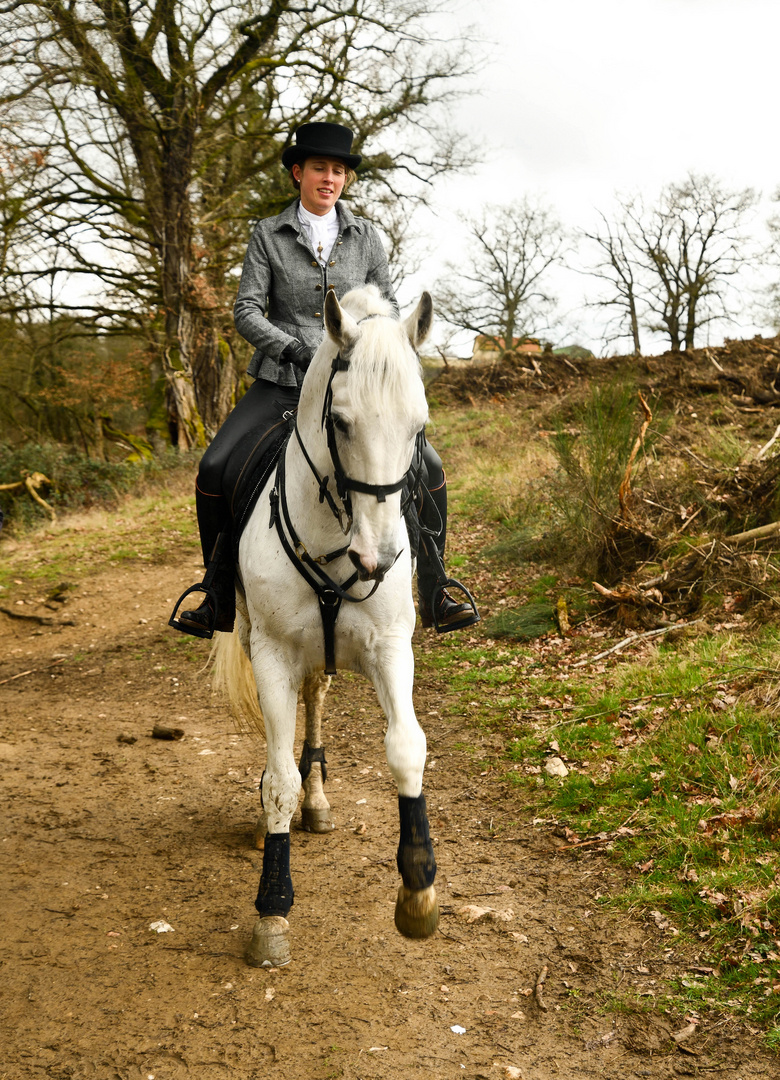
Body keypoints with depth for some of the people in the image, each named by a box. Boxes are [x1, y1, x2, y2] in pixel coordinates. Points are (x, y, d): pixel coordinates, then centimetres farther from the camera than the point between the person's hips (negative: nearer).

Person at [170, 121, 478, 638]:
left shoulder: (366, 236, 7)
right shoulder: (268, 235, 3)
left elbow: (388, 309, 9)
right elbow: (247, 310, -3)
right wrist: (293, 348, -19)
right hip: (283, 382, -1)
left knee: (427, 468, -14)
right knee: (215, 469, -17)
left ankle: (435, 594, 3)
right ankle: (220, 597, 2)